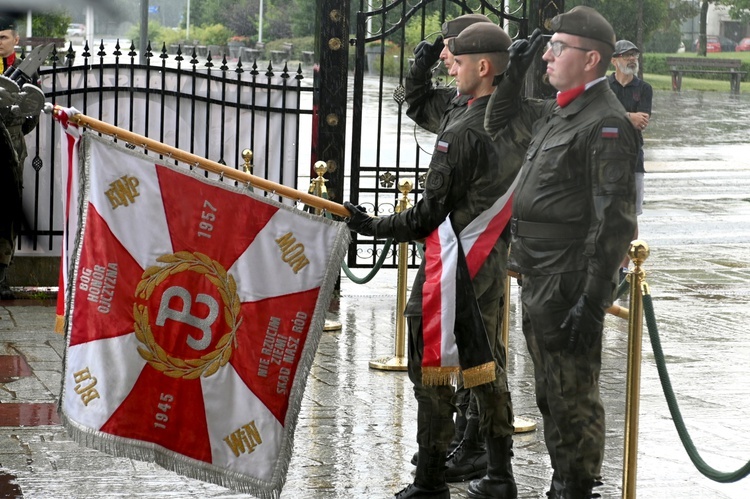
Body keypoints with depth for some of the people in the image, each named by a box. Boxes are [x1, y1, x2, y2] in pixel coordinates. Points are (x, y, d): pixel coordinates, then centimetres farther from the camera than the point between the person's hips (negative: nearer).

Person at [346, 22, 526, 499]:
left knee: (432, 370, 1)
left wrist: (374, 226, -4)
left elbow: (431, 212, -14)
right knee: (486, 366, 15)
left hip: (451, 263, -8)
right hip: (493, 262, 8)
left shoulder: (462, 134, -20)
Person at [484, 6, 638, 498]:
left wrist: (591, 302, -24)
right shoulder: (559, 114, 14)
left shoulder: (606, 124, -15)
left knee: (573, 398, -3)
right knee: (550, 396, 17)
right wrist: (515, 72, 17)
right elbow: (501, 120, 35)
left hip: (568, 287, -10)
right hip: (538, 285, 10)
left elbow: (614, 220, -21)